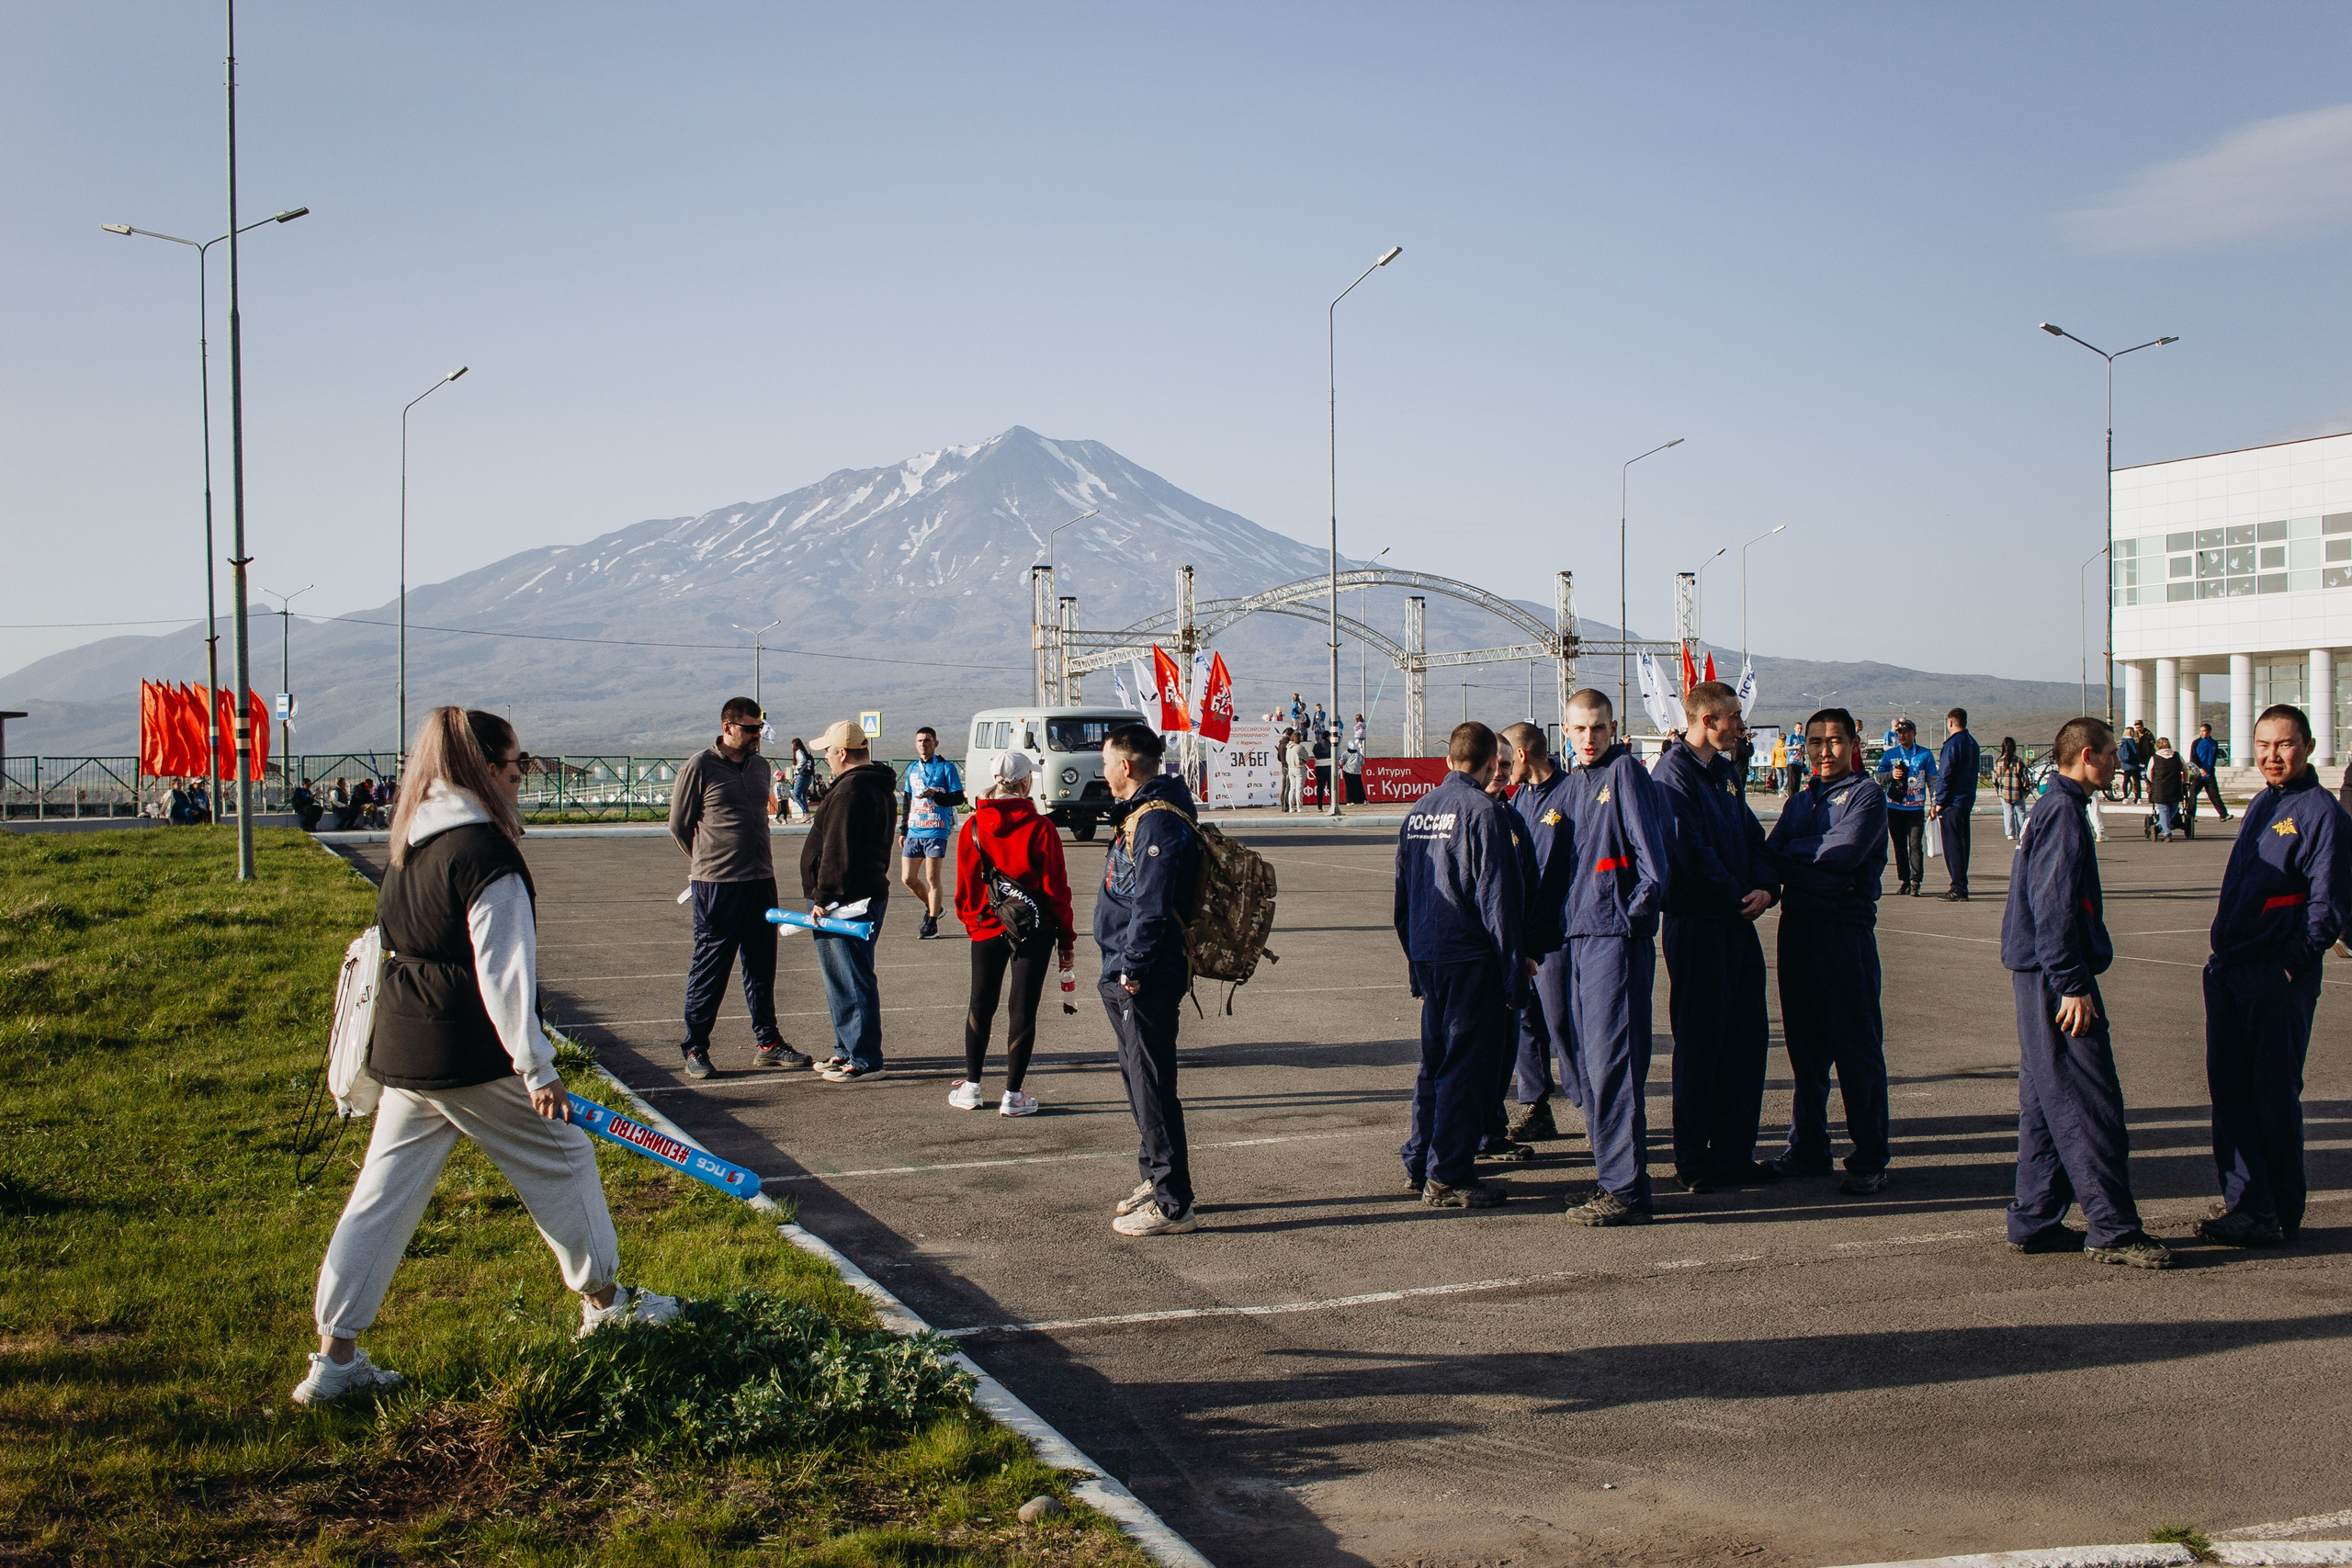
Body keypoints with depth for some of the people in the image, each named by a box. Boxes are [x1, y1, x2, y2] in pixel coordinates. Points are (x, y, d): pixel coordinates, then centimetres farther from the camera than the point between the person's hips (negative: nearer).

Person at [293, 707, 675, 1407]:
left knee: (383, 1193, 9)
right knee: (561, 1158, 11)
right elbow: (503, 973, -20)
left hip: (403, 1054, 8)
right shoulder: (487, 855, -17)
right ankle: (604, 1302, 25)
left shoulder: (411, 846, 10)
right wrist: (538, 1068, -17)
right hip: (474, 1060, -8)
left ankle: (335, 1356, 9)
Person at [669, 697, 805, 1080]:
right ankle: (695, 1048, 9)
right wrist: (709, 863, 8)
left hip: (761, 880, 6)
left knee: (762, 965, 11)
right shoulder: (699, 767, -7)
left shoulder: (759, 765, 12)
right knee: (710, 967, -1)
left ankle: (767, 1042, 21)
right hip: (716, 885, -6)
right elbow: (678, 826, 0)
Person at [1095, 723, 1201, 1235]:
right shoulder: (1143, 812, 15)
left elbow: (1151, 905, -25)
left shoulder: (1157, 821, -18)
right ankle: (1155, 1179, 32)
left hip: (1145, 980, -11)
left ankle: (1171, 1205, -3)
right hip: (1128, 975, 11)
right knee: (1138, 1077, 20)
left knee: (1152, 1087, -7)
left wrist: (1134, 968, -22)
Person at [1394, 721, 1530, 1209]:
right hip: (1471, 958, -7)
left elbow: (1402, 895, 17)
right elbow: (1498, 900, -15)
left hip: (1427, 956, 7)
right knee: (1466, 1067, -2)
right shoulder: (1485, 812, -12)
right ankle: (1448, 1177, 1)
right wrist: (1514, 974, -11)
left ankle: (1419, 1163, 24)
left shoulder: (1418, 811, 12)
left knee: (1435, 1060, 18)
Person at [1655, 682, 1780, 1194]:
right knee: (1700, 1041, -1)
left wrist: (1766, 886, -3)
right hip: (1697, 923, -8)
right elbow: (1691, 853, -18)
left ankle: (1736, 1151, 19)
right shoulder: (1673, 773, -12)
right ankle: (1694, 1160, 8)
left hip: (1738, 922, 8)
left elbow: (1753, 837, 16)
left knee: (1748, 1036, 10)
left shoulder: (1725, 771, 16)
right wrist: (1739, 896, -10)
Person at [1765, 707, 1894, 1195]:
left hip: (1846, 930, -6)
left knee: (1857, 1048, -4)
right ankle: (1807, 1148, 18)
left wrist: (1792, 852, -2)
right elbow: (1769, 855, 7)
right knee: (1804, 1045, 9)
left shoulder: (1866, 796, 0)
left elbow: (1846, 851, -15)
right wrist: (1820, 875, -11)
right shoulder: (1799, 802, 19)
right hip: (1797, 928, 6)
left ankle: (1869, 1160, 0)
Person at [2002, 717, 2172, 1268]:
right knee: (2090, 1103, -8)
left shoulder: (2050, 809, 17)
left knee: (2046, 1101, 12)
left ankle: (2033, 1221, 16)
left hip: (2039, 976, 11)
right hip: (2054, 976, -11)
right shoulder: (2064, 812, -14)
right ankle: (2112, 1229, -5)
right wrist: (2071, 984, -21)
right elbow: (2053, 906, -21)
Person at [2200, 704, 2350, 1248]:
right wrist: (2222, 952, 15)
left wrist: (2289, 966, -15)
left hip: (2279, 979, -8)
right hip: (2229, 971, 8)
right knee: (2228, 1086, 8)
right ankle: (2245, 1202, 14)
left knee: (2274, 1096, 0)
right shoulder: (2262, 804, 15)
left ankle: (2278, 1217, 9)